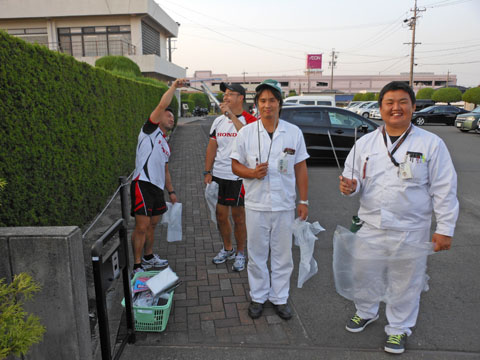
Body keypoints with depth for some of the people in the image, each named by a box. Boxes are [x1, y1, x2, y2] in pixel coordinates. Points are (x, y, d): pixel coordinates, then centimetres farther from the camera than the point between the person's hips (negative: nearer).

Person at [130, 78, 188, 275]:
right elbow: (162, 105, -10)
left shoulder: (166, 145, 24)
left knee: (152, 224, 17)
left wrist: (171, 191, 26)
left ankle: (148, 257, 31)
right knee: (142, 226, -8)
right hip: (143, 184, -9)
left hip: (157, 187, 9)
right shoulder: (150, 130, 3)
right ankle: (137, 265, 0)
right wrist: (174, 86, -6)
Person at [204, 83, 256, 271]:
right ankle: (227, 249, 35)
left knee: (238, 217, 6)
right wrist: (207, 172, 7)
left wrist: (231, 115, -30)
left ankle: (240, 254, 24)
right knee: (220, 215, 14)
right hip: (218, 175, 6)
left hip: (238, 176, -5)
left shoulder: (249, 119, -7)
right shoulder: (218, 121, 10)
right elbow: (212, 147, 12)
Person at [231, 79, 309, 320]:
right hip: (256, 204, 0)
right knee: (256, 253, 12)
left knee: (282, 254, 11)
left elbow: (300, 169, 4)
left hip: (284, 205, 0)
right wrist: (253, 173, -17)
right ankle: (258, 296, 31)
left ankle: (280, 297, 30)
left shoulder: (294, 133, 0)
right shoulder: (246, 132, -1)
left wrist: (303, 201, 2)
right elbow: (235, 165, 4)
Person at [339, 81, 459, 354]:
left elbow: (444, 190, -5)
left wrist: (445, 229, -7)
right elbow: (354, 178, 8)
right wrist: (350, 186, -16)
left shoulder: (431, 144, -6)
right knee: (362, 273, 17)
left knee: (405, 283, 13)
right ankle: (366, 312, 46)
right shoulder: (366, 142, 3)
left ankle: (399, 328, 38)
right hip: (371, 227, 3)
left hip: (411, 231, -3)